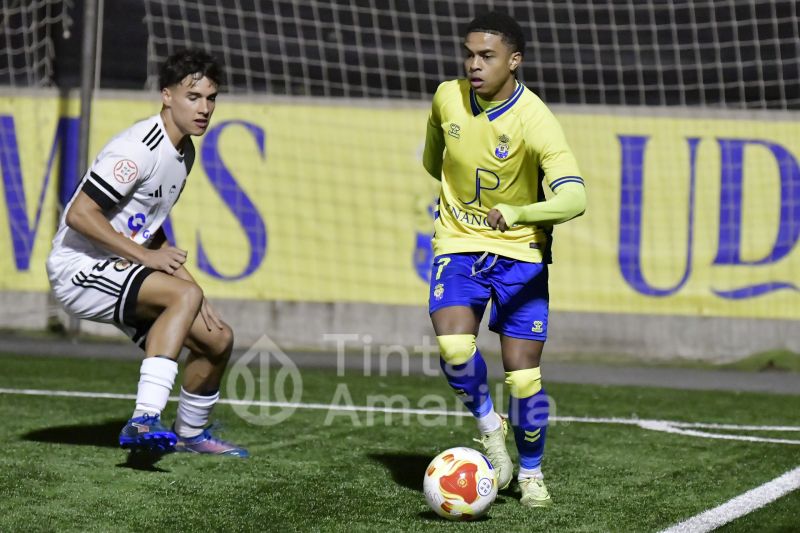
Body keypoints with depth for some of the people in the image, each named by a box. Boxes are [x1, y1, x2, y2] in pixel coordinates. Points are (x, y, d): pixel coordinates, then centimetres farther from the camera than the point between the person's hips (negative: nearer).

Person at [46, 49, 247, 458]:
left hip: (121, 271, 10)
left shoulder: (184, 151, 11)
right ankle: (144, 419, -40)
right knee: (185, 294, -32)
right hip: (79, 269, -10)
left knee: (218, 339, 8)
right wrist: (146, 256, -22)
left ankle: (191, 433, 32)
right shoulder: (139, 148, -20)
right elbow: (79, 214, -25)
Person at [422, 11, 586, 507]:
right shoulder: (447, 98, -7)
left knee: (523, 374, -4)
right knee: (454, 345, -24)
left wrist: (514, 213, -48)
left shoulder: (536, 122, -21)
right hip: (459, 244, 2)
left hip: (520, 250, -2)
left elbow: (573, 197, -33)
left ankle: (531, 473, 21)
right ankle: (488, 424, 6)